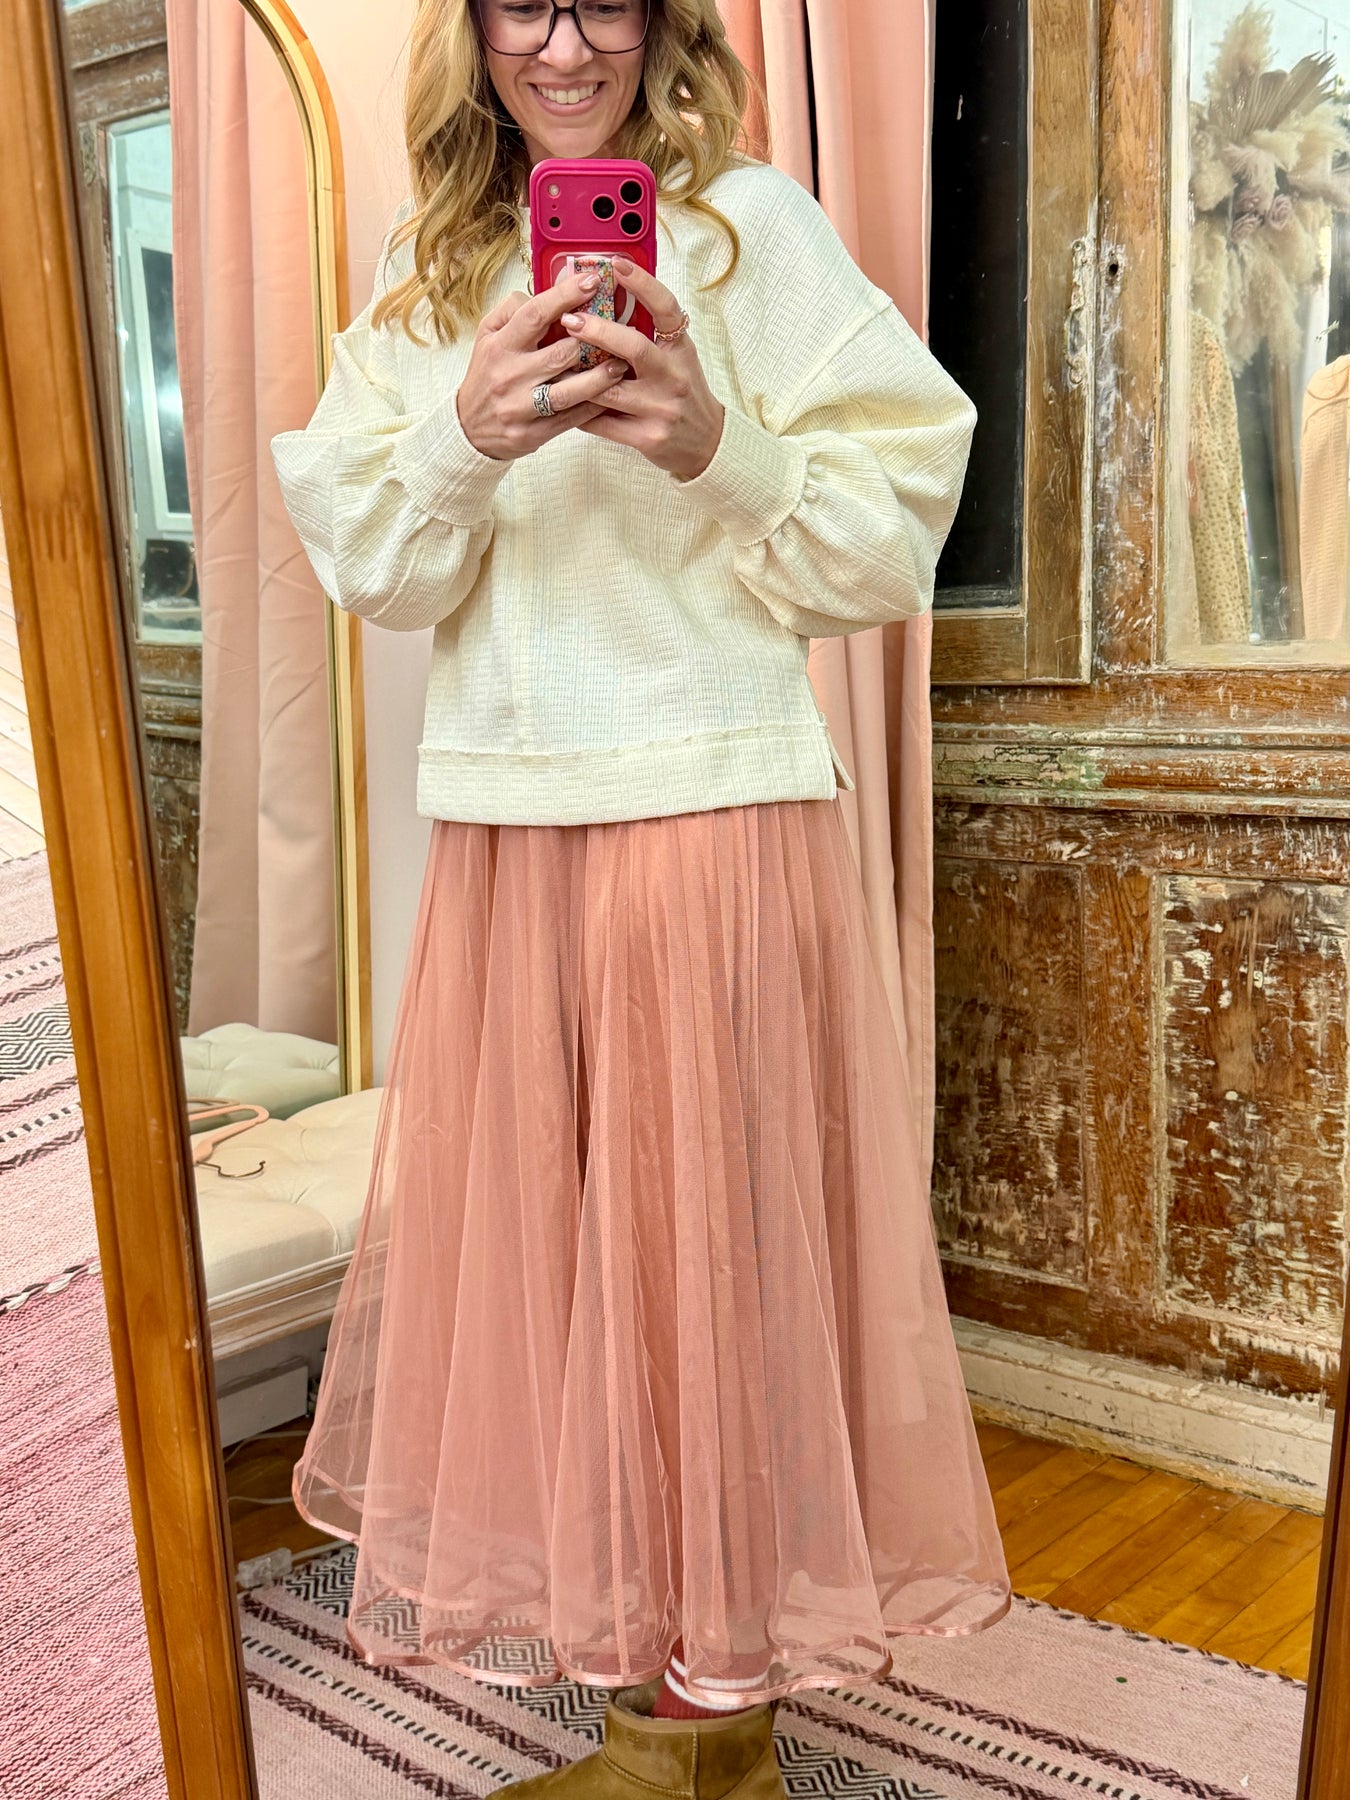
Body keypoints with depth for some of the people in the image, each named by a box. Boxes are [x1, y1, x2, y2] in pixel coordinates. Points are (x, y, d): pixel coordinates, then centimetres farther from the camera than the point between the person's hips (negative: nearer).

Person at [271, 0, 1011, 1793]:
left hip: (713, 803, -5)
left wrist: (716, 449, -20)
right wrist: (467, 436, -14)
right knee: (531, 1209, 11)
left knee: (703, 1219, 1)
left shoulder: (749, 223, 1)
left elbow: (892, 528, -4)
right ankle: (628, 1627, 30)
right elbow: (375, 570, 5)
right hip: (502, 818, 5)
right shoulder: (430, 270, 15)